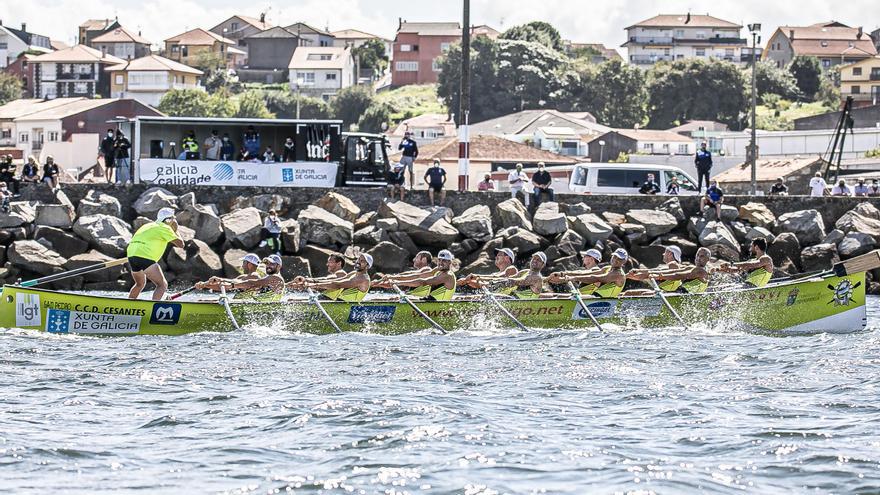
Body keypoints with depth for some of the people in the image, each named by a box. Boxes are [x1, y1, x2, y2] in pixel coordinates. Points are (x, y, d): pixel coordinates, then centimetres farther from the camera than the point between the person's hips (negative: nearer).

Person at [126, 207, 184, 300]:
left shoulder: (150, 225, 28)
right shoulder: (164, 228, 2)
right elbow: (180, 244, 2)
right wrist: (175, 231, 15)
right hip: (145, 257, -9)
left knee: (140, 284, 31)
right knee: (162, 285, -8)